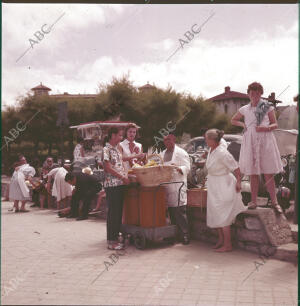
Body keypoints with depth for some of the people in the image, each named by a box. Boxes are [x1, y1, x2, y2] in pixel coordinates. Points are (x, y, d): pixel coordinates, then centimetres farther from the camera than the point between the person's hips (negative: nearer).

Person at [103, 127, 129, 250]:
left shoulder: (117, 148, 16)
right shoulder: (106, 149, -10)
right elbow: (108, 168, -15)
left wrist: (126, 176, 10)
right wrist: (123, 178, -14)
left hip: (121, 184, 8)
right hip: (112, 185, -8)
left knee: (119, 211, 12)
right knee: (113, 212, -4)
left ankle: (116, 236, 22)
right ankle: (111, 241, 3)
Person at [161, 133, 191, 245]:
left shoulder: (181, 153, 0)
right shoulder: (162, 154, 20)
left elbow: (187, 167, -8)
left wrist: (178, 168, -25)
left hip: (178, 186, -6)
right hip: (166, 186, 6)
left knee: (180, 211, -8)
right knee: (171, 212, 8)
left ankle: (184, 235, -2)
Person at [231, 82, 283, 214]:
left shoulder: (268, 107, 4)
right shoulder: (244, 109, 9)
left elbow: (275, 124, 5)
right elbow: (233, 120, 23)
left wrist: (266, 127, -16)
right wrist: (242, 124, 5)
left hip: (265, 142, -2)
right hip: (250, 143, 2)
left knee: (268, 174, -1)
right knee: (253, 174, 7)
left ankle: (274, 202, 9)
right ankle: (253, 201, 16)